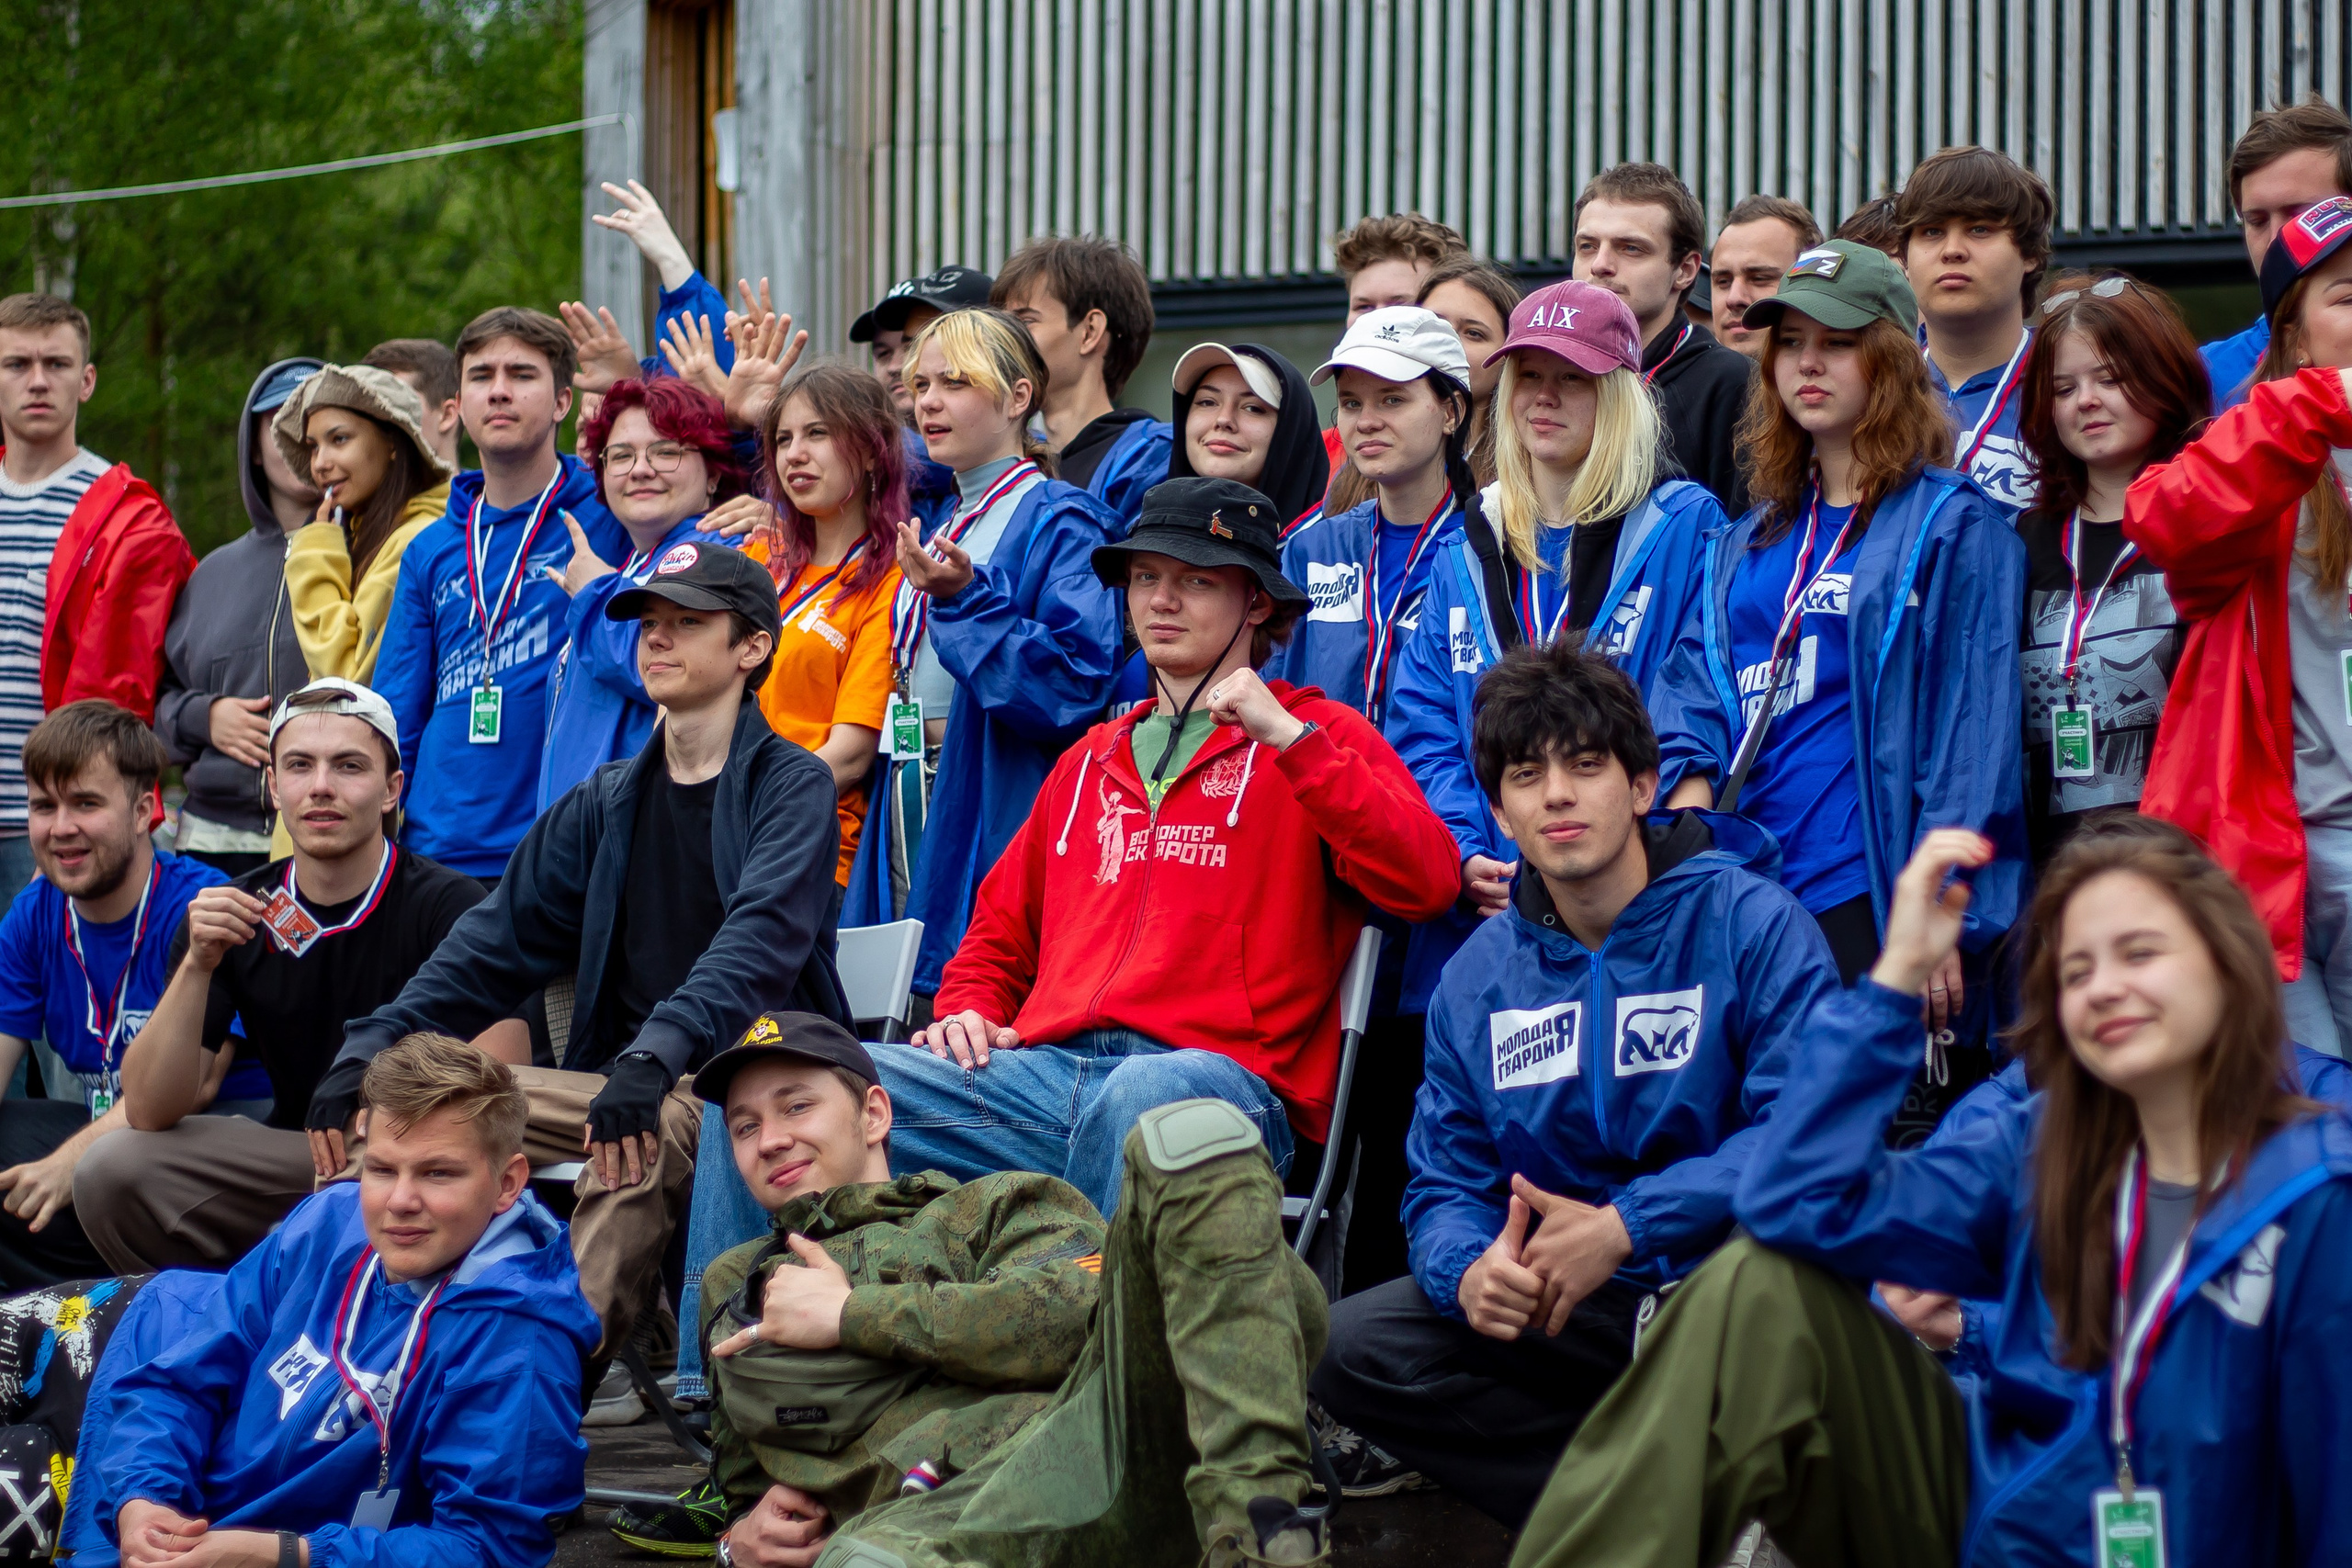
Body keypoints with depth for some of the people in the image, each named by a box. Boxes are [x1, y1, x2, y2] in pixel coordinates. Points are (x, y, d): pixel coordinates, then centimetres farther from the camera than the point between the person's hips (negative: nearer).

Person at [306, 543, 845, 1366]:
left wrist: (654, 1059, -35)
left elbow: (759, 942, -18)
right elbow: (501, 939, 14)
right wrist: (368, 1046, -2)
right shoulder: (606, 802, 19)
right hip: (612, 1078, 6)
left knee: (635, 1149, -39)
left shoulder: (792, 787, -1)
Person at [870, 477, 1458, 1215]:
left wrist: (1289, 738, -8)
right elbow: (1001, 928, 36)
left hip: (1223, 1067, -5)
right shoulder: (1090, 761, 31)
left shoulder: (1319, 736, 14)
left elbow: (1427, 882, -5)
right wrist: (970, 1011, 12)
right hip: (1047, 1068, 5)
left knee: (1145, 1094, -42)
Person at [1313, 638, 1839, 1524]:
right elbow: (1446, 1184, 9)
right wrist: (1471, 1269, -17)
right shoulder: (1476, 981, 11)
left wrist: (1625, 1227, -25)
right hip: (1560, 1305, 5)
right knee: (1346, 1349, -15)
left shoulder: (1751, 921, -7)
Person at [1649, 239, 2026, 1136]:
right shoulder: (1752, 540, 21)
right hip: (1744, 900, 6)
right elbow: (1692, 691, 17)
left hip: (1873, 895, -6)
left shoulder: (1953, 523, 1)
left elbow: (1974, 732, -5)